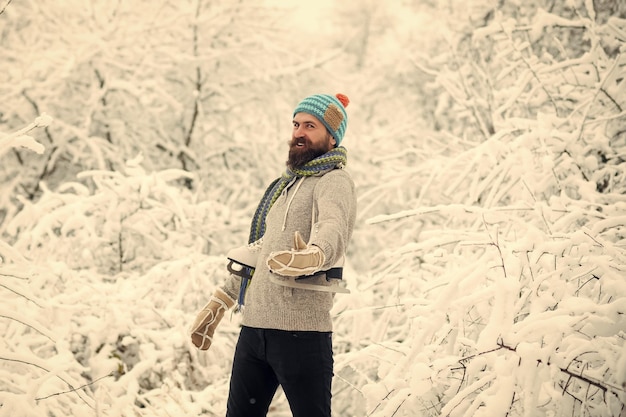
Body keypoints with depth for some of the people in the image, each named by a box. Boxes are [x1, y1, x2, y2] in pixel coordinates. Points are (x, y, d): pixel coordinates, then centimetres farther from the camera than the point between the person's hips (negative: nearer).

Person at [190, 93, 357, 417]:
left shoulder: (334, 181, -6)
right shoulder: (285, 185, 22)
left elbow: (333, 231, -28)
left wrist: (311, 256, -51)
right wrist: (219, 303, 29)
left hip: (301, 332, -8)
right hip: (253, 326, 8)